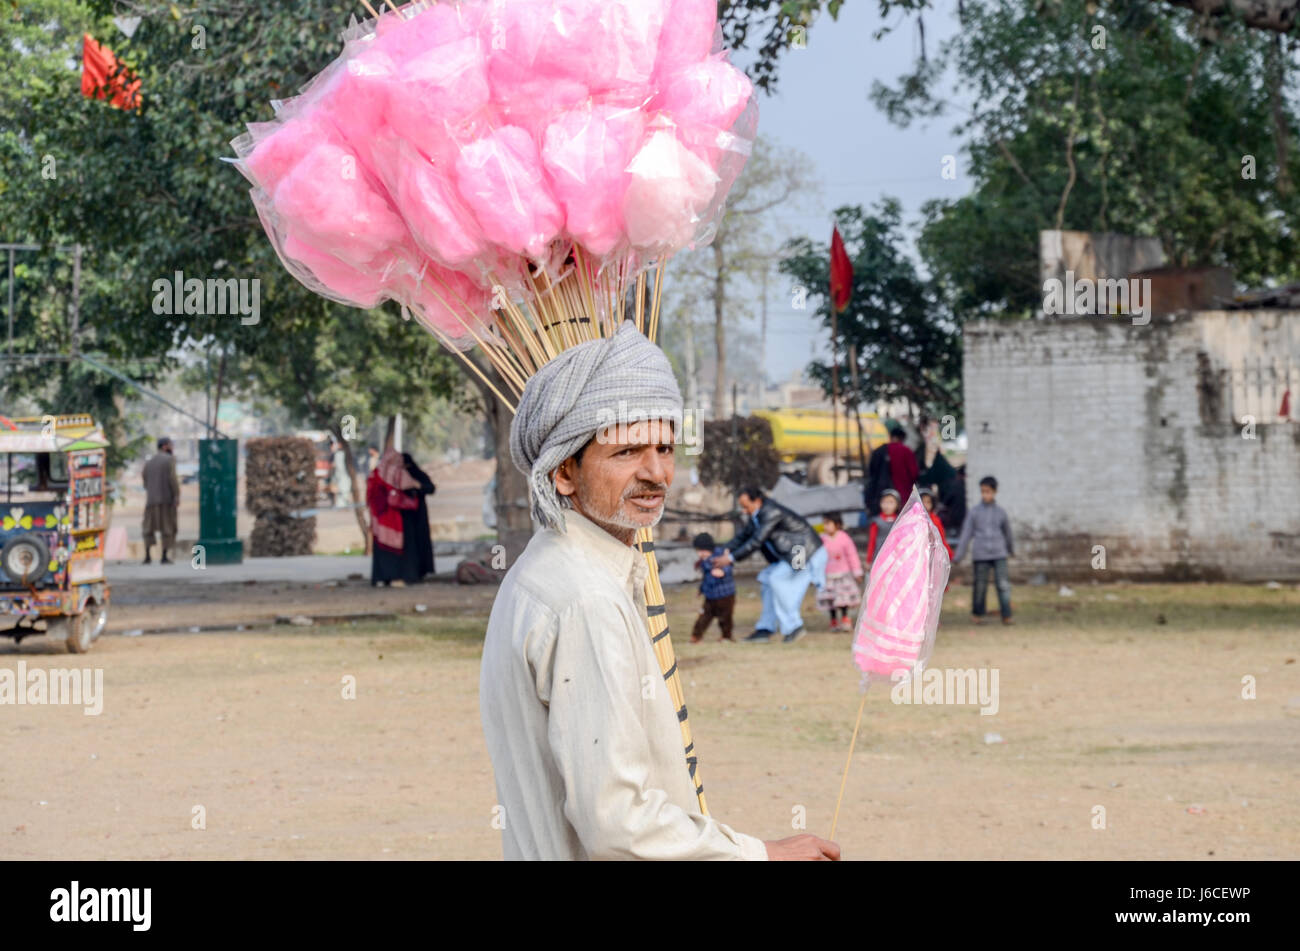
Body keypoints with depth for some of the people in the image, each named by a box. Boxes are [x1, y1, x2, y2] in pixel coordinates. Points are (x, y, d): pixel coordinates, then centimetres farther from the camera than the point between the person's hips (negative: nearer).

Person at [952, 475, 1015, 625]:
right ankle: (977, 614, 22)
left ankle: (1006, 616, -5)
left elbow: (1007, 532, 21)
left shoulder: (1001, 512, 6)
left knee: (1003, 584, -8)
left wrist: (1011, 550, 34)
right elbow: (966, 534, 2)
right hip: (980, 555, -1)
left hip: (999, 554, 1)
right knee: (980, 585, 5)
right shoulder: (974, 512, 1)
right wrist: (957, 556, -1)